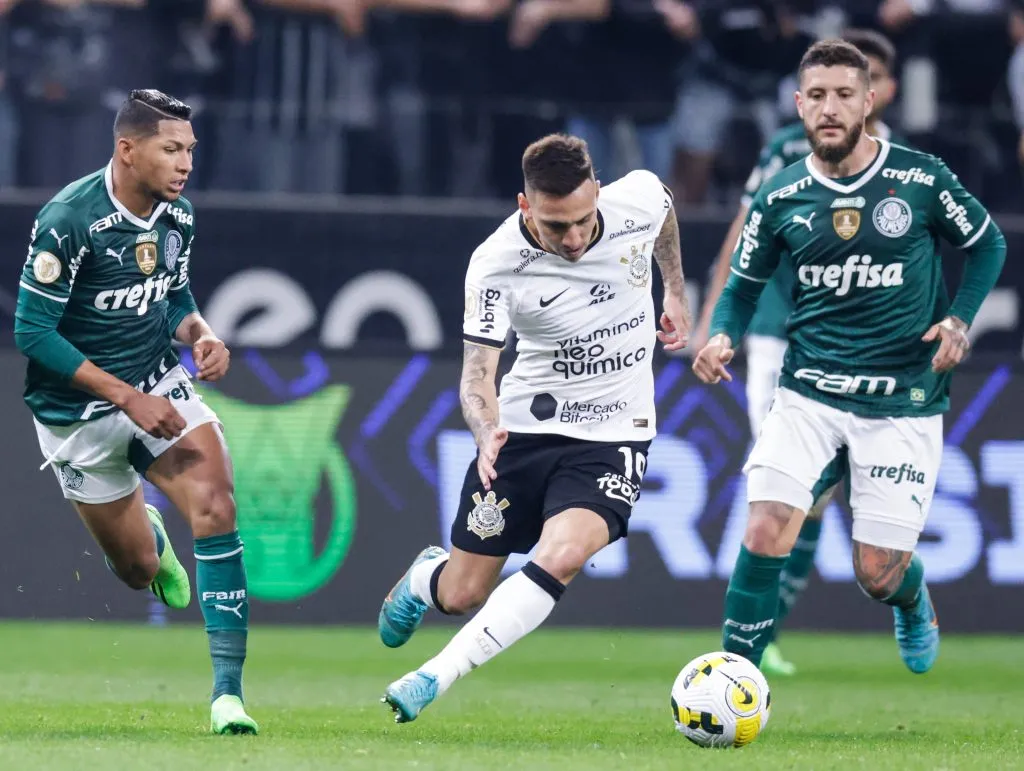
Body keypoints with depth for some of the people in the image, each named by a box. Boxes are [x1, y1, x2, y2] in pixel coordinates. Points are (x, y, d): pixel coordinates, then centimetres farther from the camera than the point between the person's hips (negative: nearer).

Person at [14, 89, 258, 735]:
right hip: (81, 413, -4)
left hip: (160, 387, 4)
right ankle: (146, 533, 47)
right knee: (139, 570, 6)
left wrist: (202, 335, -9)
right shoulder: (68, 221, -23)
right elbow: (33, 332, -21)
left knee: (215, 507, -20)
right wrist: (127, 397, -23)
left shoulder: (179, 216, -3)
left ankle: (228, 688, -18)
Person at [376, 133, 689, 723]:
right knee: (462, 595, 7)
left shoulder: (639, 200, -14)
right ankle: (424, 578, 45)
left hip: (614, 435, 0)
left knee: (559, 558, -27)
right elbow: (478, 371, -20)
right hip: (526, 426, 0)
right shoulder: (496, 265, -21)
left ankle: (436, 679, -21)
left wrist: (677, 292, 21)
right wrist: (486, 431, -40)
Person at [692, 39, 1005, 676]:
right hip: (809, 394, 1)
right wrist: (723, 336, -8)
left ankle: (915, 603, 40)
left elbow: (988, 245, 9)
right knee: (766, 532, -19)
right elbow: (746, 283, 13)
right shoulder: (780, 198, 0)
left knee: (878, 574, 1)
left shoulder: (921, 179, -6)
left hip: (903, 402, -1)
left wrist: (959, 318, -6)